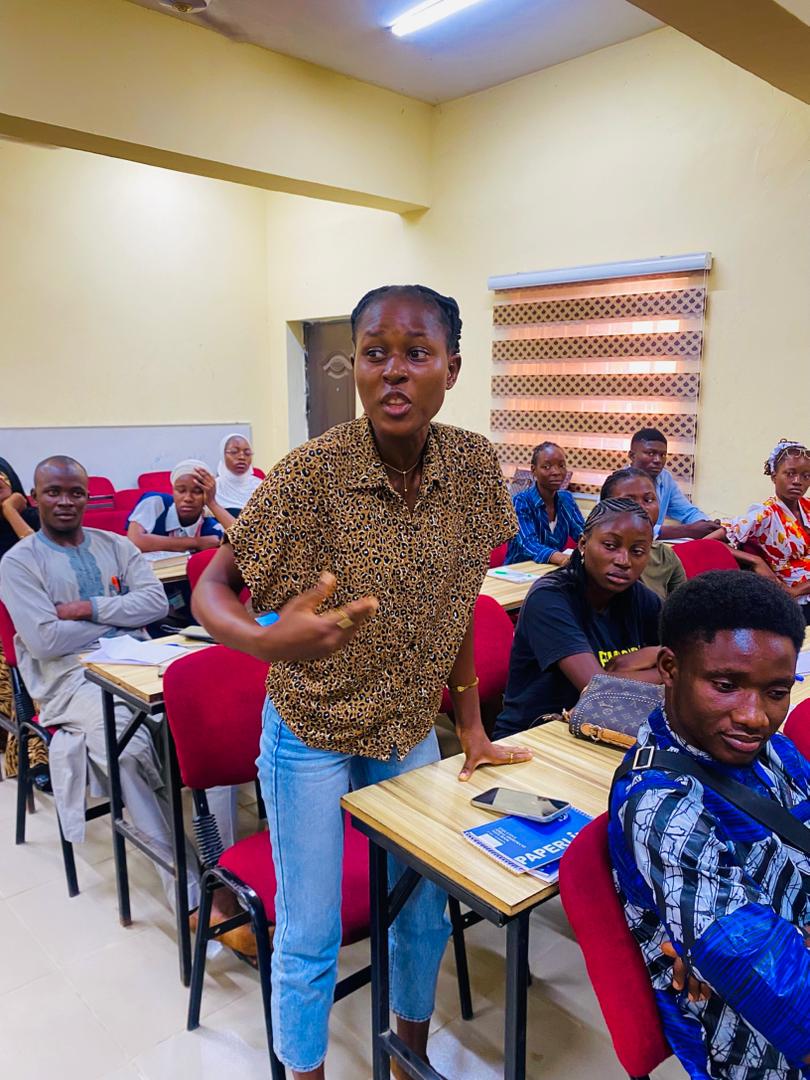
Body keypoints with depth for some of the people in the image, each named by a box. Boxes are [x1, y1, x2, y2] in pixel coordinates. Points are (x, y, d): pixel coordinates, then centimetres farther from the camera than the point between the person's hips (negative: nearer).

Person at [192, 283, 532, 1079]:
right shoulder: (311, 474, -22)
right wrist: (268, 640, -38)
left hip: (411, 728, 5)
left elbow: (459, 603, 1)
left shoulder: (473, 464, -9)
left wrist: (472, 727, 6)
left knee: (426, 913, 19)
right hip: (311, 732, -4)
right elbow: (211, 587, -16)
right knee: (310, 938, 10)